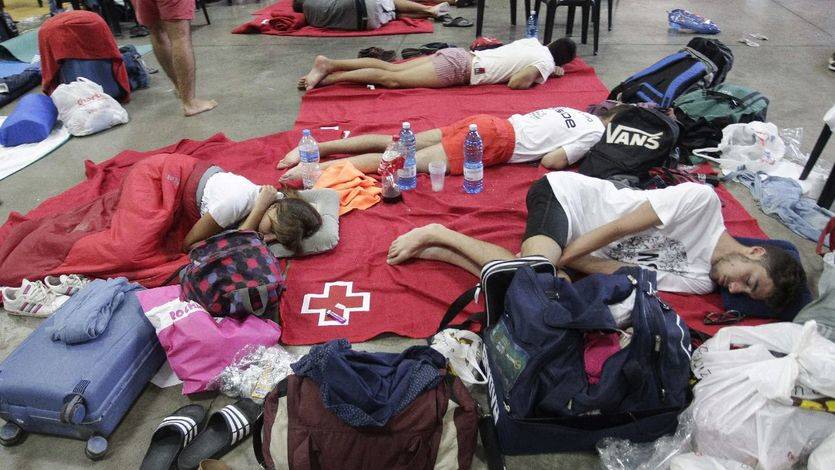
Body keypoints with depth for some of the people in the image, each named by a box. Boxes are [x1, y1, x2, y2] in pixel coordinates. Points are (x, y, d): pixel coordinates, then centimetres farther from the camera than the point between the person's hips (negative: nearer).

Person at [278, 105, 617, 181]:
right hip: (497, 140, -7)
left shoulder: (573, 112, 25)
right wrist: (574, 154, 8)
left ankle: (317, 147, -4)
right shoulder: (595, 131, 0)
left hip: (487, 121, 7)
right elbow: (551, 161, -10)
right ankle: (318, 169, -21)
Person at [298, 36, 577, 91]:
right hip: (460, 67, -7)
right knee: (392, 79, -13)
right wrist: (536, 78, 4)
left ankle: (329, 64, -4)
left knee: (390, 69, 1)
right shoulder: (546, 63, -3)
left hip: (459, 55, 7)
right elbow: (515, 83, -15)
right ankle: (330, 77, -17)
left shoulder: (535, 43, 21)